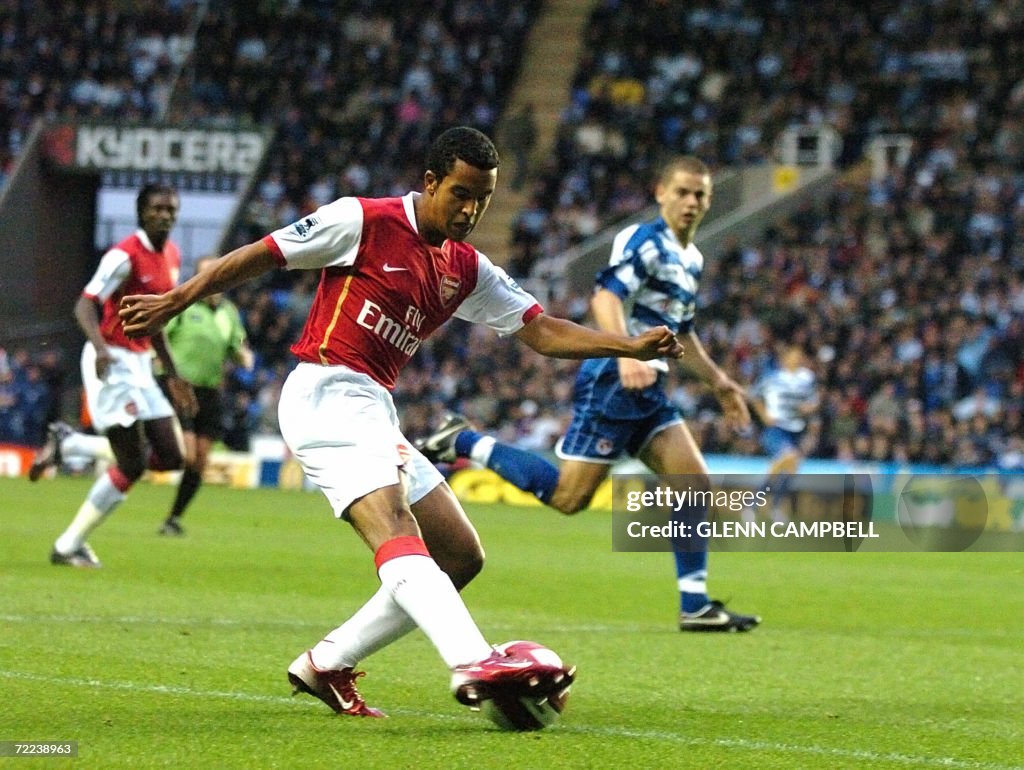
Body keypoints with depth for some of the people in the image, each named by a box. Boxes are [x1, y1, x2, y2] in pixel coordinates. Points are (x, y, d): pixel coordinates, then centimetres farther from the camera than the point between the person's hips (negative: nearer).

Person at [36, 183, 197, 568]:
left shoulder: (171, 256, 12)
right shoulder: (126, 255, -15)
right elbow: (85, 305, -22)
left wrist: (173, 376, 22)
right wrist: (100, 347, -40)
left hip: (140, 363, 9)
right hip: (112, 362, -9)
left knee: (169, 457, 4)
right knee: (132, 464, -12)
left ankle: (68, 443, 15)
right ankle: (68, 546, 0)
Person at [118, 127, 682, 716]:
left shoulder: (468, 271, 15)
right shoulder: (364, 222, -5)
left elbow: (542, 330, 12)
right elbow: (262, 255, -1)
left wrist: (632, 347, 0)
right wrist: (175, 302, -2)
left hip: (376, 412, 9)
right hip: (326, 395, -9)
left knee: (461, 557, 4)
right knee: (395, 529, -28)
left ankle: (325, 666, 7)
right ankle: (475, 665, -50)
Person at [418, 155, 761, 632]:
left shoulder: (691, 260, 19)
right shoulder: (645, 241, -10)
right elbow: (606, 298, -25)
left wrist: (717, 381, 28)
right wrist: (627, 356, -38)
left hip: (647, 390, 9)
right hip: (612, 383, -9)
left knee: (695, 483, -1)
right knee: (568, 497, -10)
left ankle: (695, 606, 1)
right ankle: (462, 442, 3)